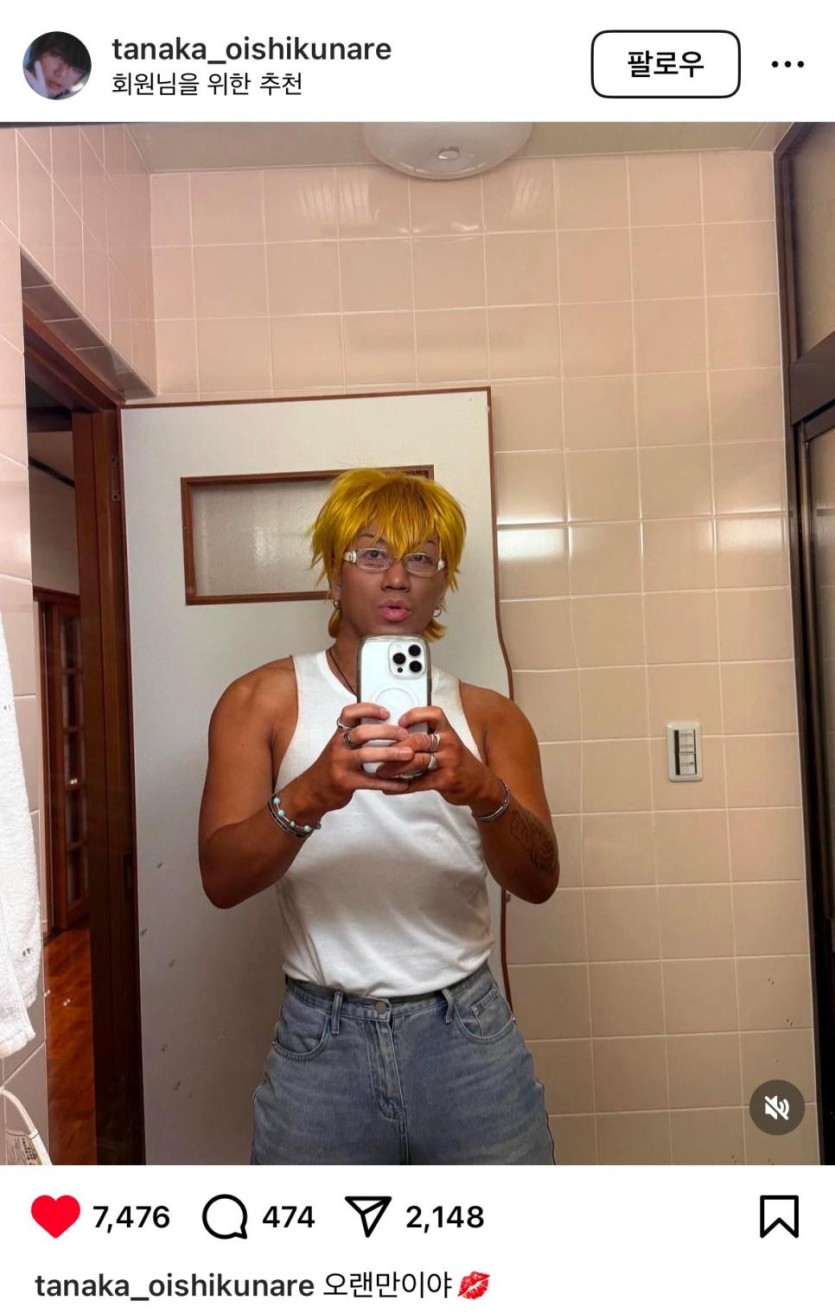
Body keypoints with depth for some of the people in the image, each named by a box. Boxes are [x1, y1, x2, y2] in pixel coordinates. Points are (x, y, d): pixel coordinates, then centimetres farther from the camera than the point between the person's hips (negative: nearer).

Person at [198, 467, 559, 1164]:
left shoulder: (488, 715, 2)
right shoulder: (263, 701, -2)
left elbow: (539, 880, -8)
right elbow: (221, 878, -11)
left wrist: (483, 791, -29)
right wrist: (312, 793, -31)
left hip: (469, 1035, 2)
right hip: (320, 1042, -1)